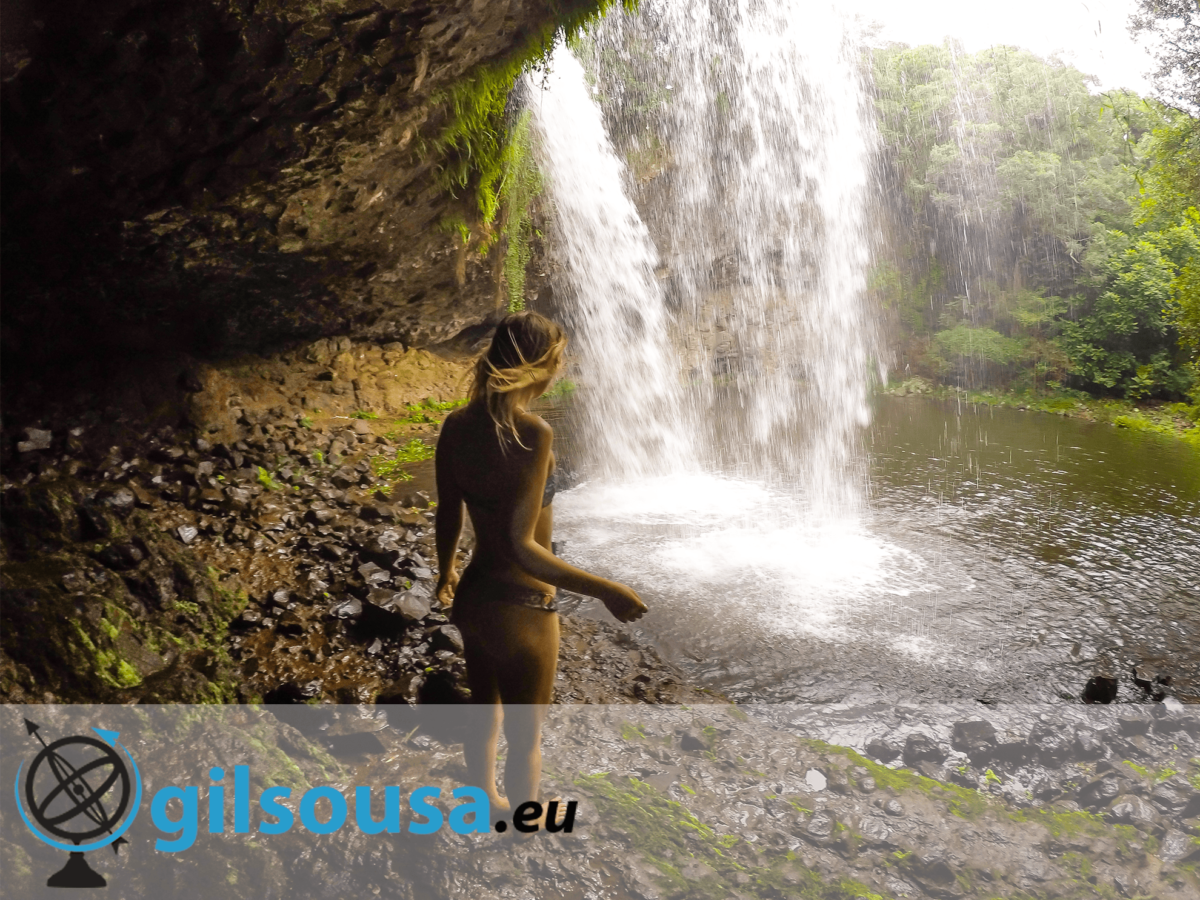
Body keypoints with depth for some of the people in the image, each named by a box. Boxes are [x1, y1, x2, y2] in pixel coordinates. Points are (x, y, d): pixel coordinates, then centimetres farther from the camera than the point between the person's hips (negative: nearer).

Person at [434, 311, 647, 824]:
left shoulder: (456, 427, -6)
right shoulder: (532, 434, -27)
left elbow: (448, 514, 7)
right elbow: (520, 546, -28)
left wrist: (445, 570, 25)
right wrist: (604, 590, -23)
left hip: (472, 595, 7)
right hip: (520, 609, -7)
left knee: (484, 714, 29)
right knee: (524, 737, 18)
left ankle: (487, 804, 53)